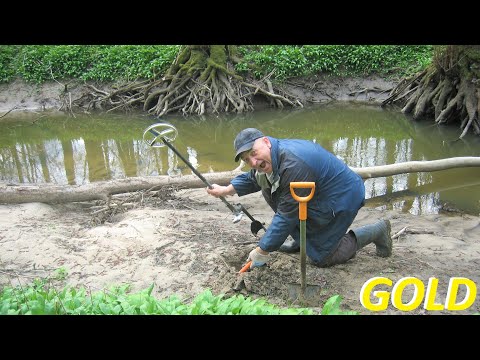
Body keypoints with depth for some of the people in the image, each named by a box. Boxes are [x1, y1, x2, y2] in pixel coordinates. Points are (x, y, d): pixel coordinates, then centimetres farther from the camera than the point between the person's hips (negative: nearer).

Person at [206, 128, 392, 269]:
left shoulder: (293, 164, -36)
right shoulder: (268, 158, -6)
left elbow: (287, 214, -30)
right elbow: (252, 179, 18)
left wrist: (263, 251, -23)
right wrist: (226, 190, 8)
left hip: (342, 198, -9)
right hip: (318, 197, 9)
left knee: (319, 257, -2)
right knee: (268, 187, 2)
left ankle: (377, 230, 12)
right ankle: (301, 239, 15)